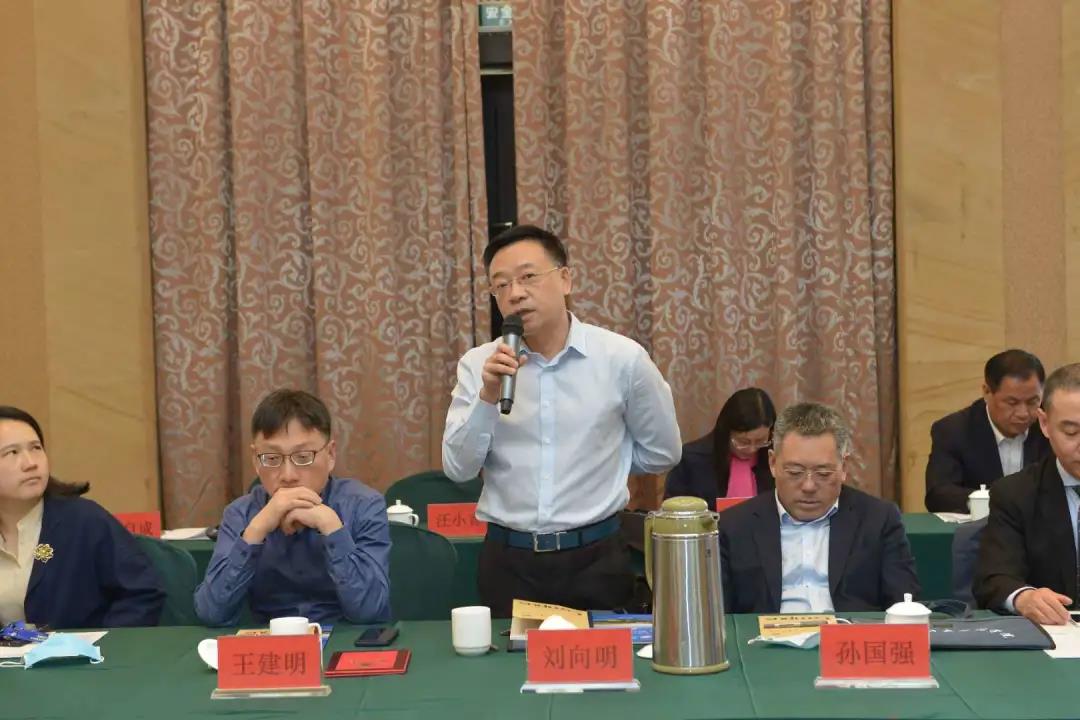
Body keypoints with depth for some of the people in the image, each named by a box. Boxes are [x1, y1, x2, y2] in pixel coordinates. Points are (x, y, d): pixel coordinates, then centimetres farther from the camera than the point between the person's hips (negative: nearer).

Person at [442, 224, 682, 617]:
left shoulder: (622, 357, -4)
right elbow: (458, 469, -6)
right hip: (508, 559, 1)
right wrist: (488, 396, -18)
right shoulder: (479, 364, -1)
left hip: (595, 556, -1)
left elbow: (662, 452, 8)